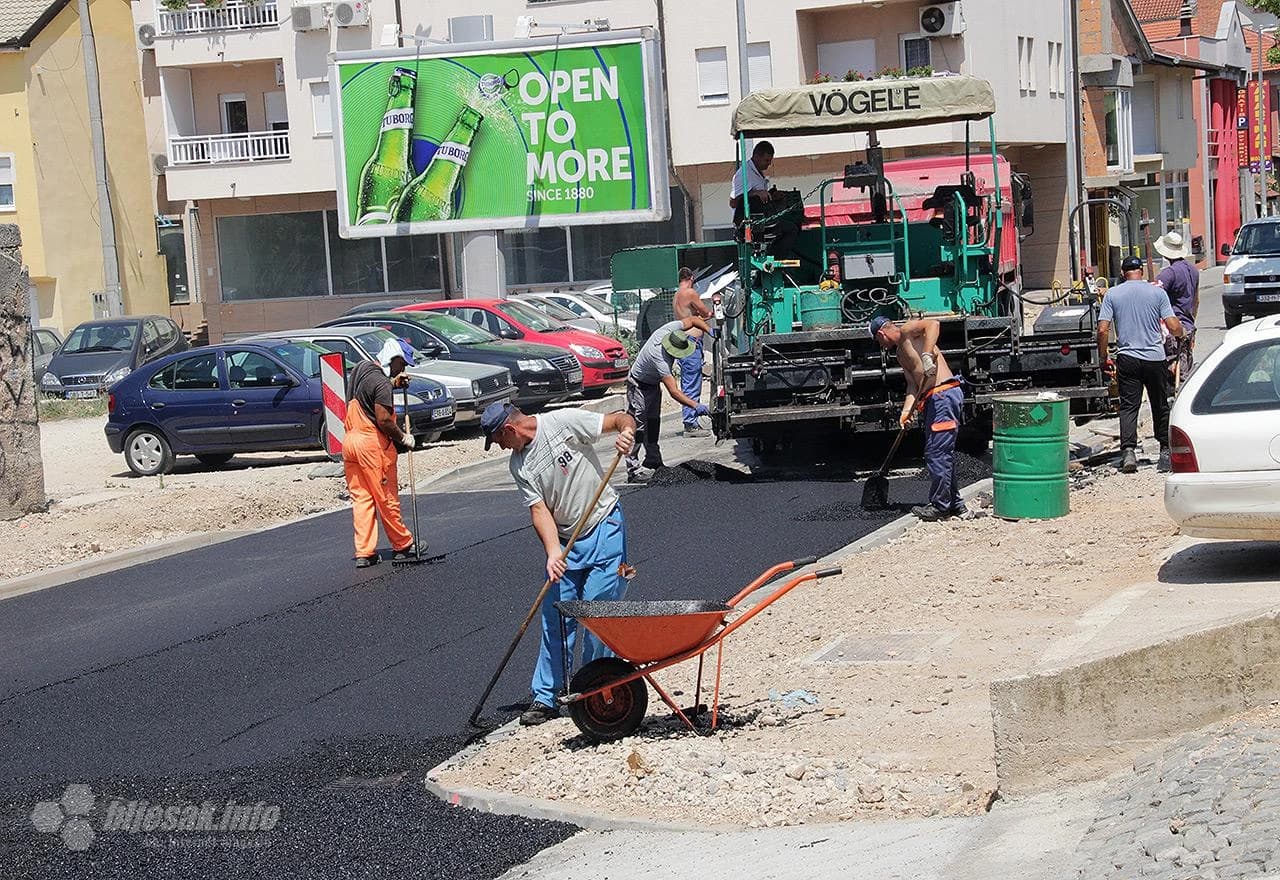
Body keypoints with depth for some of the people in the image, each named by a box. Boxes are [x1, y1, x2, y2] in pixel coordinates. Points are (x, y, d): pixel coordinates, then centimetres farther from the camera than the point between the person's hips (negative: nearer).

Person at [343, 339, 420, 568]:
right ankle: (403, 546, 15)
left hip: (350, 441, 8)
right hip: (373, 442, -8)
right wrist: (404, 438, -6)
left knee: (360, 497, 7)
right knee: (387, 498, 3)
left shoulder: (361, 368, 12)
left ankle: (363, 552, 4)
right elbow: (384, 420, -20)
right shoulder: (380, 382, -15)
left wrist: (394, 383, 17)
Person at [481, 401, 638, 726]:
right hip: (565, 541, 5)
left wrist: (626, 431, -34)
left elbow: (620, 419, -10)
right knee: (555, 619, 4)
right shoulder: (519, 465, 2)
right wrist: (553, 553, -20)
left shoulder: (563, 422, -13)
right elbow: (540, 510, -6)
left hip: (604, 530, -5)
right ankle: (544, 697, 11)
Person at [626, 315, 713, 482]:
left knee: (653, 423, 14)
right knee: (638, 424, -10)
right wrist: (696, 406, -54)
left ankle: (653, 462, 22)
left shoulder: (671, 329, -25)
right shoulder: (660, 358, -43)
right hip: (639, 385, -9)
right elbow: (674, 392, -47)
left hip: (654, 384, 9)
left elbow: (693, 320, -5)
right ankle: (633, 468, -8)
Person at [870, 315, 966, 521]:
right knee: (944, 453, 15)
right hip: (935, 399, 10)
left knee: (936, 453, -7)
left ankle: (939, 506, -3)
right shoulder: (901, 355, 25)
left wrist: (927, 355, -30)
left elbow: (933, 324, -20)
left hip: (944, 394, -10)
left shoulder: (908, 331, -1)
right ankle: (955, 503, 22)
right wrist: (906, 411, 0)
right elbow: (912, 384, 15)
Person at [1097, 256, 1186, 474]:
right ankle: (1165, 451, 20)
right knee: (1160, 406, 13)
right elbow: (1173, 327, -4)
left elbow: (1103, 330, -4)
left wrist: (1104, 358, 6)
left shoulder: (1112, 294, 1)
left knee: (1128, 406, 1)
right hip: (1154, 357, 0)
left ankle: (1128, 451, -14)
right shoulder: (1157, 292, 0)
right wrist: (1182, 333, 19)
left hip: (1127, 358, 0)